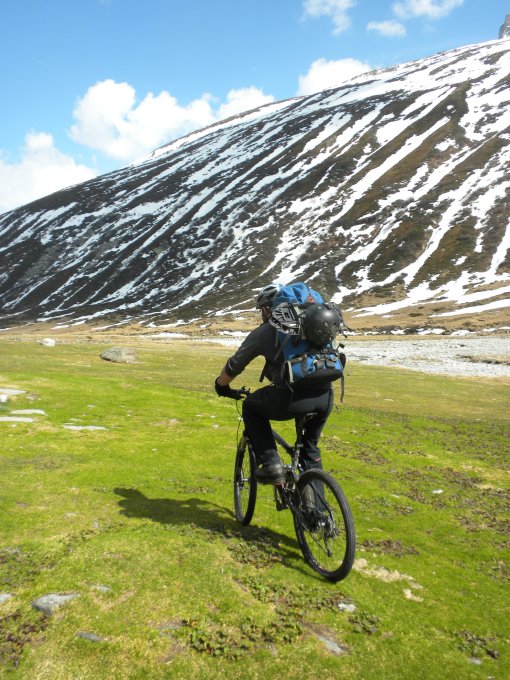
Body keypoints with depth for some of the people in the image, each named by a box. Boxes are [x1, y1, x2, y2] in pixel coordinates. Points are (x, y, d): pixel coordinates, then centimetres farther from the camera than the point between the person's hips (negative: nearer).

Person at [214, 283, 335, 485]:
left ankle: (271, 464, 13)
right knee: (310, 446, 32)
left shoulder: (262, 332, 12)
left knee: (250, 407, 25)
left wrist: (221, 387, 41)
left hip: (292, 398, -5)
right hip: (326, 396, 5)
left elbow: (233, 366, 20)